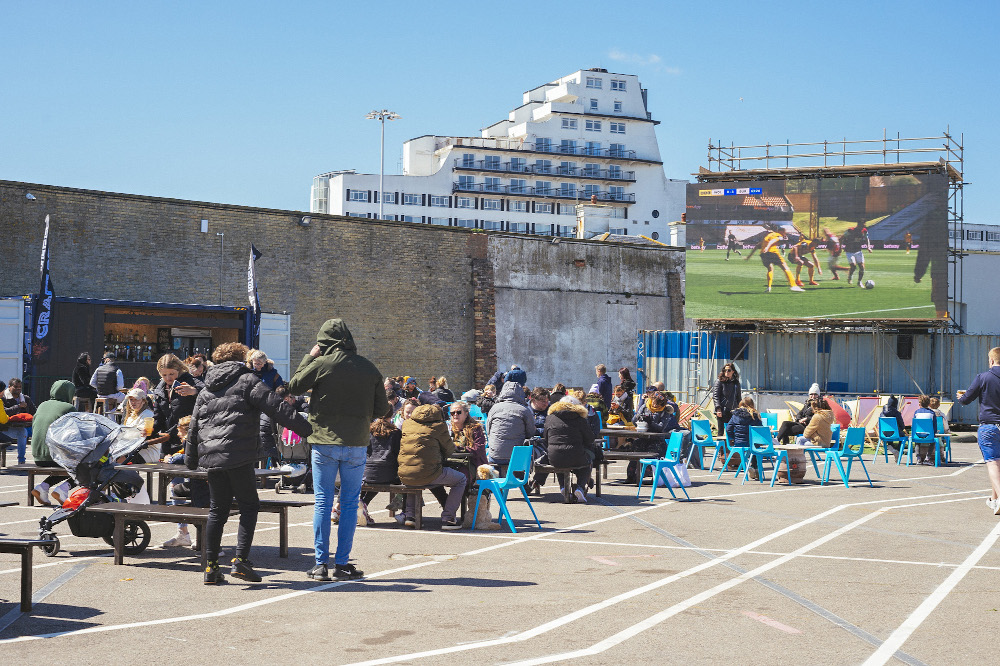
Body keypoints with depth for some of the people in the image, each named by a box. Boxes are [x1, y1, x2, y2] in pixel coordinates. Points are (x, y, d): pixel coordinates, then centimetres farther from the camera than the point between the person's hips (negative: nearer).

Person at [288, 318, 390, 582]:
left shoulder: (321, 365, -8)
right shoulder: (369, 368, 2)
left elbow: (293, 387, 7)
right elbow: (382, 409, 5)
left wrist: (309, 356, 13)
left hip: (325, 443, -2)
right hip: (356, 444, 2)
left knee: (323, 503, 4)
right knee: (350, 504, 7)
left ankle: (321, 564, 5)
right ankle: (342, 564, 8)